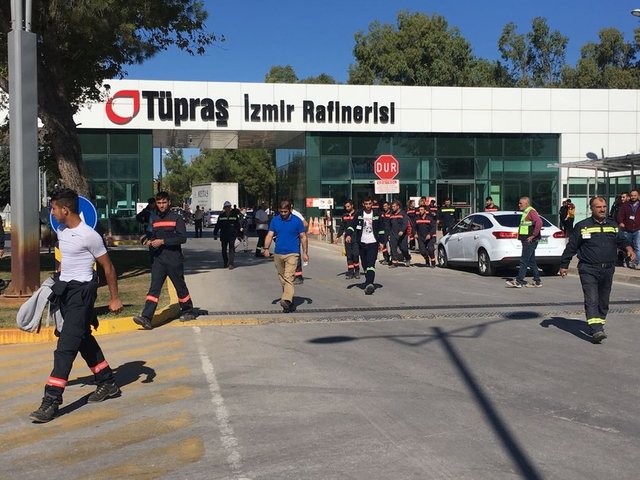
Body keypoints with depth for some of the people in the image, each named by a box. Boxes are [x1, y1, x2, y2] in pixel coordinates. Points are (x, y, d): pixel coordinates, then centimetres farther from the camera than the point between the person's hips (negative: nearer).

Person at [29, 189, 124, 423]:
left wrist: (114, 298, -6)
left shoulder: (89, 236, -16)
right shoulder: (61, 231, 8)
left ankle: (52, 400, -11)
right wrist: (58, 281, 21)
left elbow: (108, 267, -9)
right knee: (84, 339, 16)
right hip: (64, 289, 9)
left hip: (81, 291, -9)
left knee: (66, 345, -11)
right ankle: (108, 384, 29)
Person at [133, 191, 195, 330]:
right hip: (158, 258, 4)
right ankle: (146, 318, -16)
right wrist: (147, 240, 0)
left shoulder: (176, 218, -4)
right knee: (154, 288, -7)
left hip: (174, 259, -3)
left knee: (180, 286, 10)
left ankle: (188, 312, 29)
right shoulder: (153, 219, 12)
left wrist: (163, 241, -18)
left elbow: (183, 238, -13)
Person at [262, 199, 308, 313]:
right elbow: (270, 235, 5)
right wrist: (266, 249, -10)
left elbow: (303, 237, 2)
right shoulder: (274, 220, 7)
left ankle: (286, 301, -30)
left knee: (288, 277, -19)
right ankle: (290, 301, 21)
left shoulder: (297, 221, -2)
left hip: (292, 254, -5)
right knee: (282, 279, 10)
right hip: (278, 254, 5)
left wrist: (305, 253, -2)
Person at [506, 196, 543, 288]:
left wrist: (533, 235, -22)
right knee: (531, 261, 12)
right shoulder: (525, 212, 20)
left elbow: (539, 222, -25)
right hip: (526, 241, 10)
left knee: (524, 260, -10)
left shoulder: (531, 211, -11)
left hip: (530, 241, -10)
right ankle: (537, 281, 15)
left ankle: (519, 281, -10)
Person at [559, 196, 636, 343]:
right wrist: (564, 265, 1)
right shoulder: (582, 226, 0)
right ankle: (596, 330, -20)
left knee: (603, 301, 12)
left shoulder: (613, 225, 13)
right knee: (591, 300, -14)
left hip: (608, 270, 5)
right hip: (588, 270, -5)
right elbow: (571, 246, 2)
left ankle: (599, 324, 26)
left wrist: (629, 248, -10)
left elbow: (622, 240, 14)